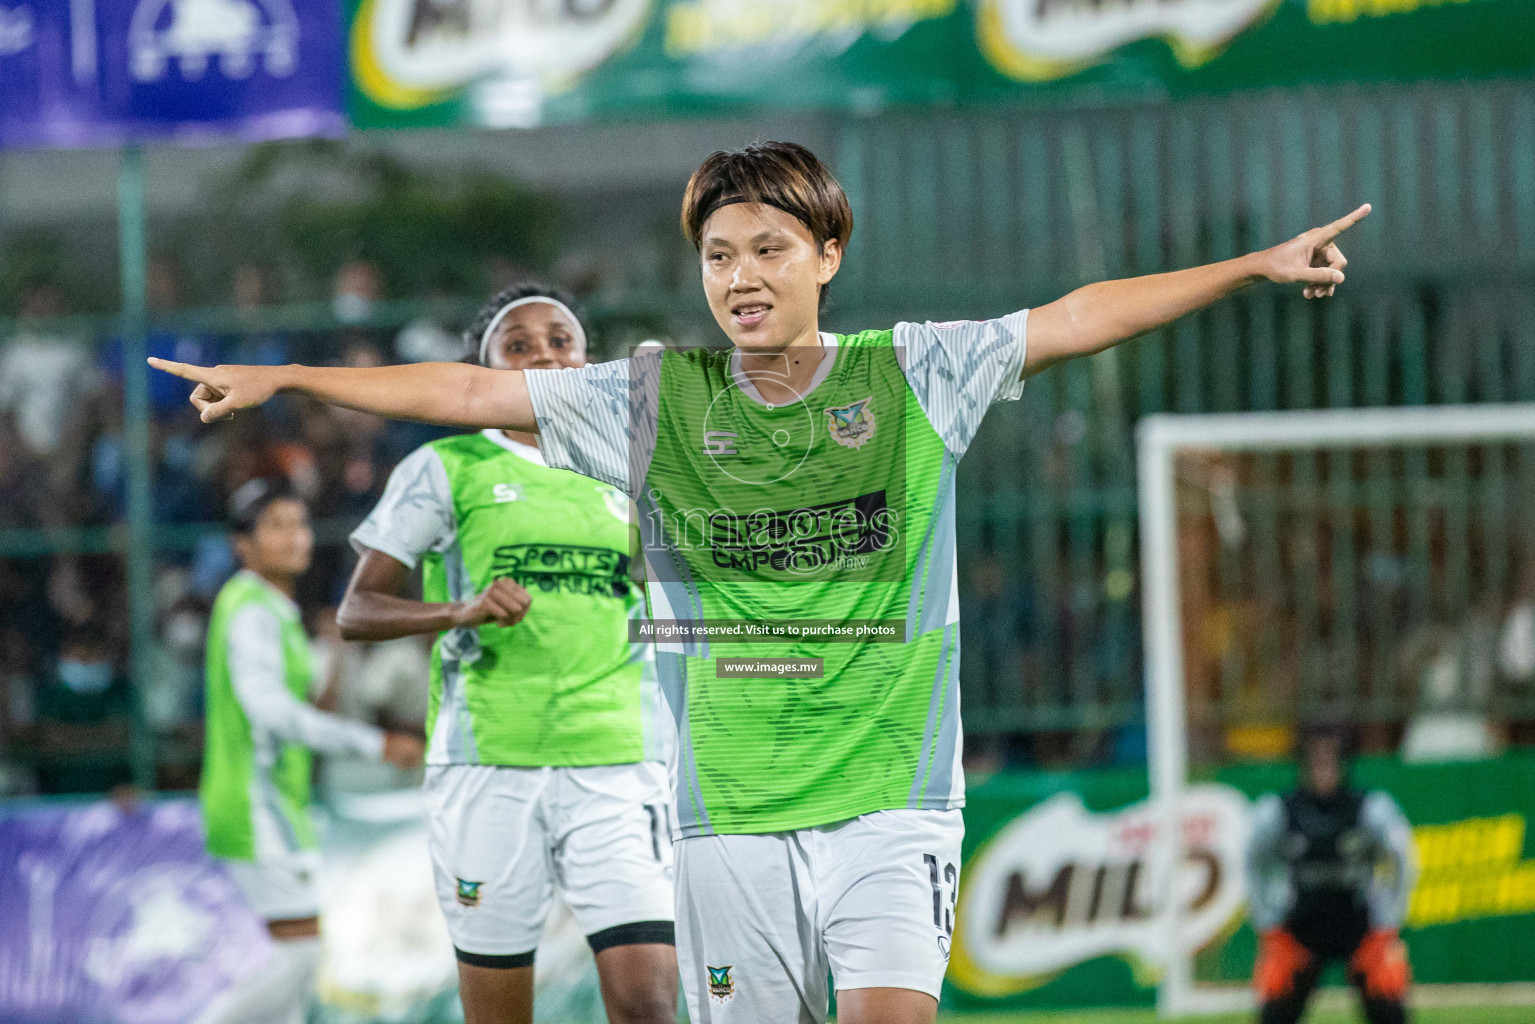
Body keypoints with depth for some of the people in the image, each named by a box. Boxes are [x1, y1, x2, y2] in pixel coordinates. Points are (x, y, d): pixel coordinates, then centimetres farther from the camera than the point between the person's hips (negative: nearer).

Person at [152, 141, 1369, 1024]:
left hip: (891, 787, -1)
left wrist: (1257, 266, -5)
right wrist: (283, 379, 9)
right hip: (731, 805, 2)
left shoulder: (913, 375, 1)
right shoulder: (656, 397, 3)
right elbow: (469, 390, 8)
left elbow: (1080, 316, 0)